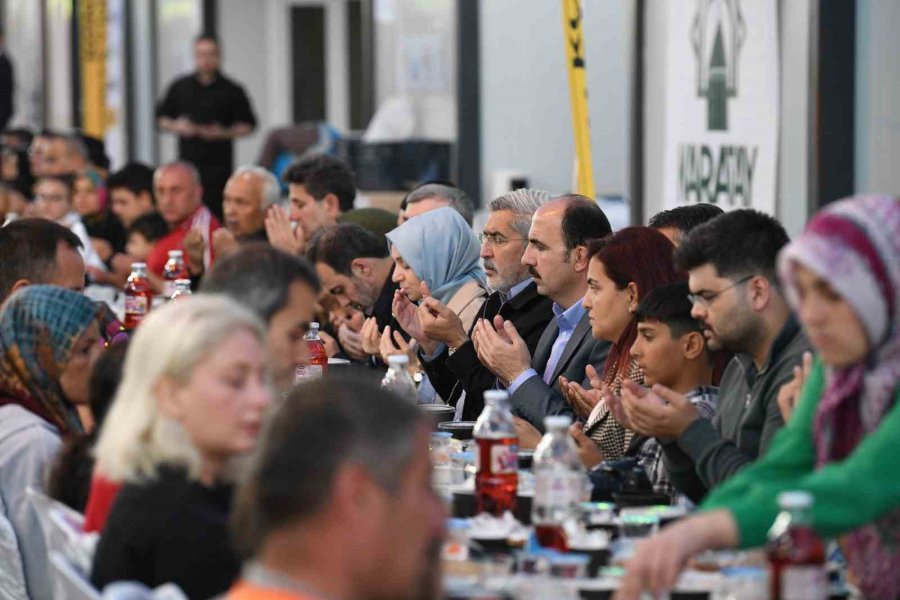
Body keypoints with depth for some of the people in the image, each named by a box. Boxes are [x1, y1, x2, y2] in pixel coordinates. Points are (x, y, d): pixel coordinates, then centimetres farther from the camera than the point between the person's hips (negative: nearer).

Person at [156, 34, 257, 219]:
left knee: (216, 214, -8)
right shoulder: (180, 87, 11)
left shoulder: (232, 91, 4)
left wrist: (223, 133, -10)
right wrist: (177, 126, -3)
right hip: (187, 162, 2)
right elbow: (161, 118, 17)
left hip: (219, 164, -2)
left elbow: (248, 125, 6)